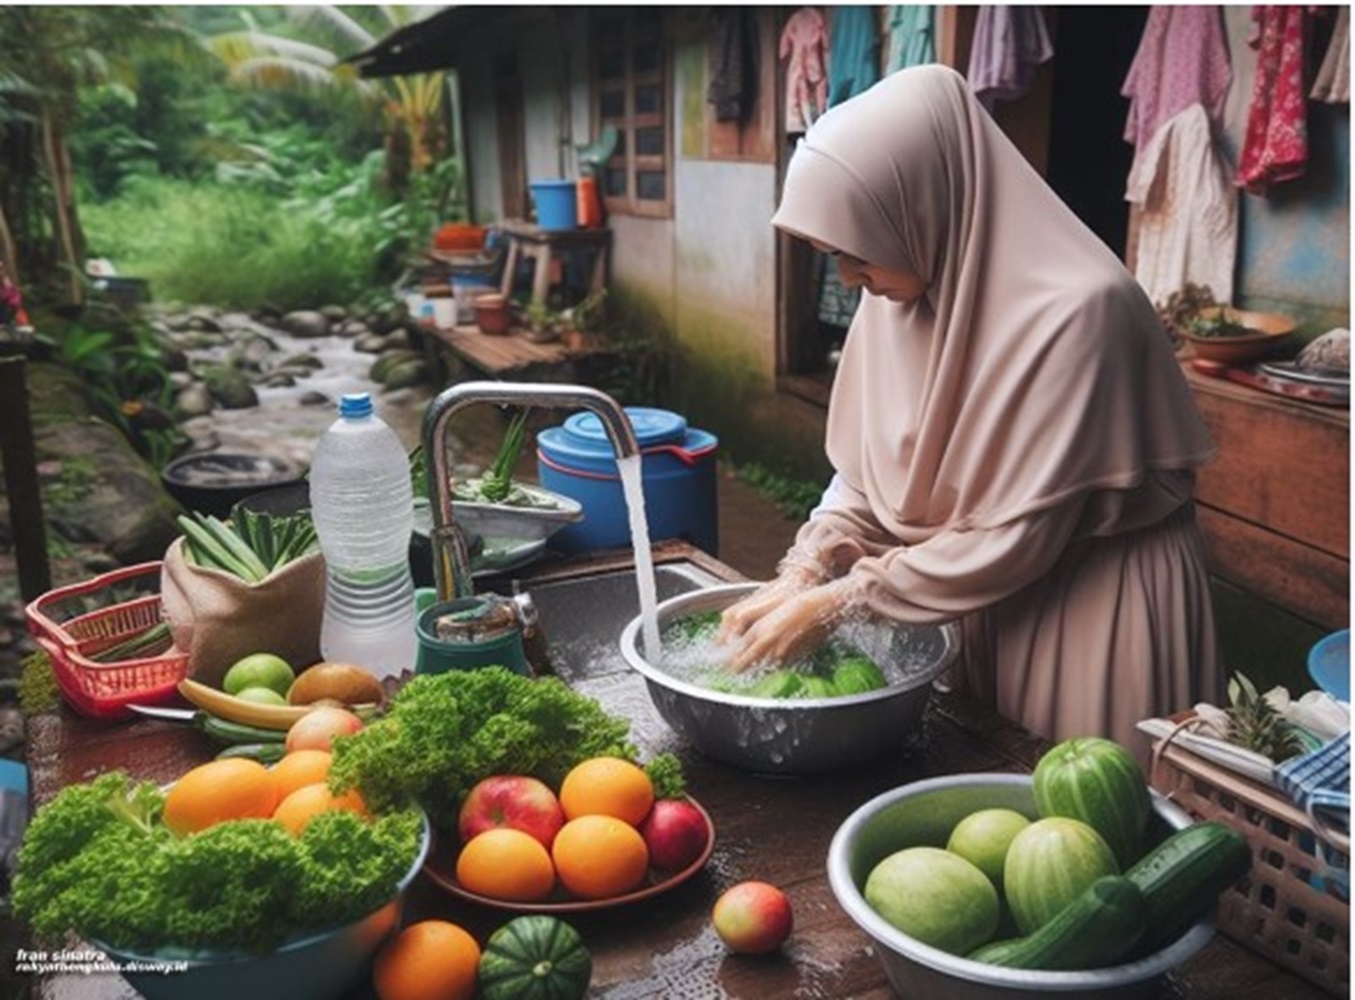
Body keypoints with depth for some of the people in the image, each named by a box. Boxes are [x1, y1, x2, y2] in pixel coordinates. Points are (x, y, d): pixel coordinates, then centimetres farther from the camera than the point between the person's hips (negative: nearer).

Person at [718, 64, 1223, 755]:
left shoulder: (1076, 310, -26)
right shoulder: (903, 290, -6)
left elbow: (1017, 536, -24)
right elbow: (869, 468, 1)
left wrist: (840, 601, -20)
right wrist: (802, 574, -13)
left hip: (1094, 602, -6)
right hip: (979, 589, 6)